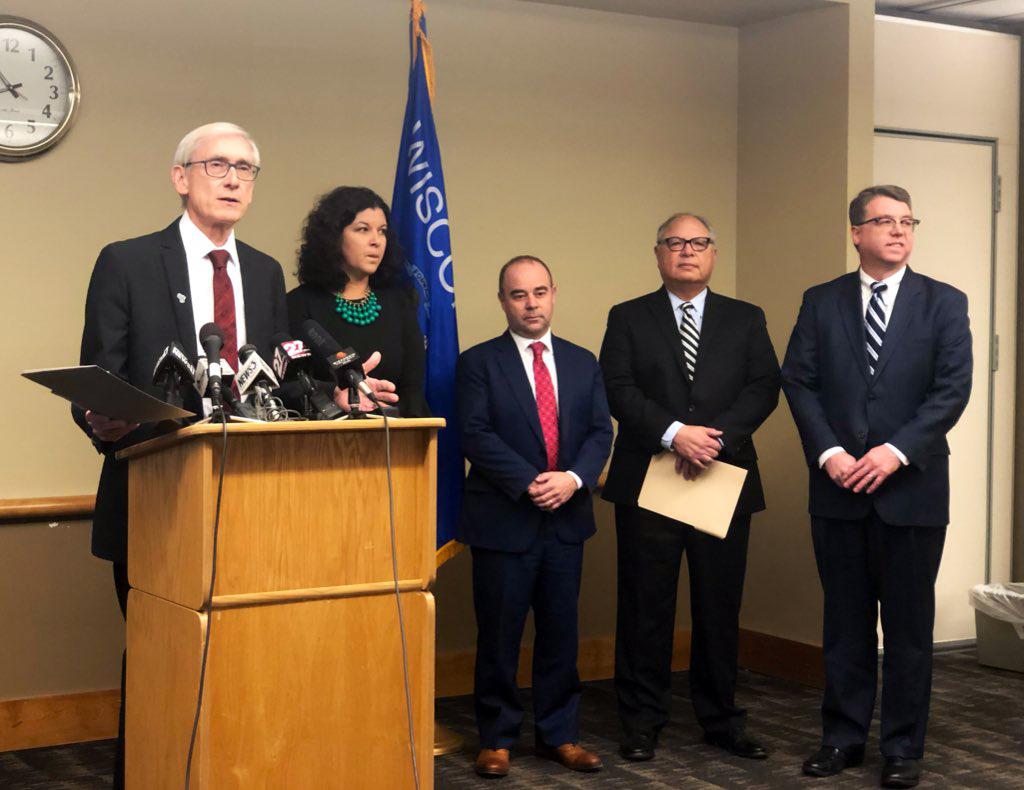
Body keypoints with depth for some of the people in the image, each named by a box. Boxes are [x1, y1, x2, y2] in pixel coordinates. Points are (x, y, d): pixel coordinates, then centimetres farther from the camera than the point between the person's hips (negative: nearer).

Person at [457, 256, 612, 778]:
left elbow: (600, 431, 5)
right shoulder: (478, 363, -1)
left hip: (567, 520, 4)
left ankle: (559, 735, 22)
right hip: (503, 520, -3)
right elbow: (477, 436, -10)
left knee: (561, 632, 10)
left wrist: (574, 478, -13)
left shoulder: (582, 362, 11)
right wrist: (530, 483, -18)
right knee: (499, 636, 4)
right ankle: (496, 739, 17)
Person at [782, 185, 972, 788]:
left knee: (909, 625, 6)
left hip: (913, 488, -1)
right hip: (839, 489, 2)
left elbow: (953, 389, -6)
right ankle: (844, 737, 22)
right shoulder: (822, 303, 7)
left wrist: (897, 451, -16)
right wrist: (829, 452, -11)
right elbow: (799, 382, 2)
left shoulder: (944, 303, 2)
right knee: (846, 622, 10)